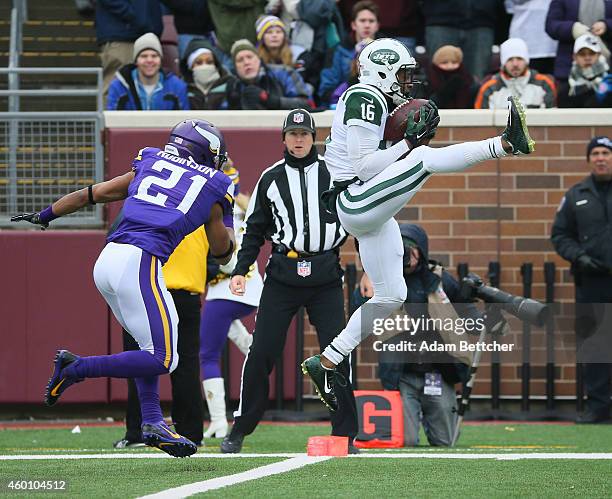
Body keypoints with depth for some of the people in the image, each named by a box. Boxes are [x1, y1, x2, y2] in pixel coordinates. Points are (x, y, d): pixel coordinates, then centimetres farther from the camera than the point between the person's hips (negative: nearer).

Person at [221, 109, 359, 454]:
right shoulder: (271, 178, 9)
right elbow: (255, 230, 13)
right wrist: (240, 270, 2)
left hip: (326, 275, -1)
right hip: (282, 276, 1)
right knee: (262, 352, -4)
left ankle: (345, 434, 3)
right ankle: (240, 431, 6)